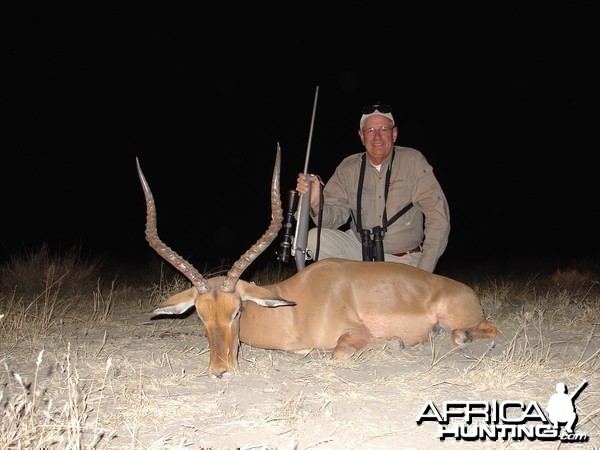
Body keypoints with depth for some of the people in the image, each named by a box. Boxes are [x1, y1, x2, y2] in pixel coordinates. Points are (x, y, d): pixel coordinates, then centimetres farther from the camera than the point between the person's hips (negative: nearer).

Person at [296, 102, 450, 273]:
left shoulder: (412, 161, -8)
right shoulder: (348, 167, 1)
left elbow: (438, 217, -12)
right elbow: (335, 215, -4)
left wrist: (423, 273, -17)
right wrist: (316, 203, -29)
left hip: (403, 262, -2)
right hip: (360, 249, 2)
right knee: (314, 238, -18)